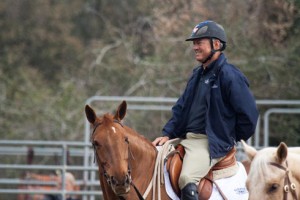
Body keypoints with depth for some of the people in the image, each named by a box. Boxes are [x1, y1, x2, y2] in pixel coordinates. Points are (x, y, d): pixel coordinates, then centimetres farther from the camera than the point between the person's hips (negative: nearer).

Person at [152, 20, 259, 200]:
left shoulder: (230, 76, -10)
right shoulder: (198, 74, 17)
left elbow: (249, 114, -11)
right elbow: (180, 108, 21)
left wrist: (233, 139, -2)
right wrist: (168, 134, 8)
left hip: (212, 143, -9)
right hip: (185, 138, 9)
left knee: (187, 178, -33)